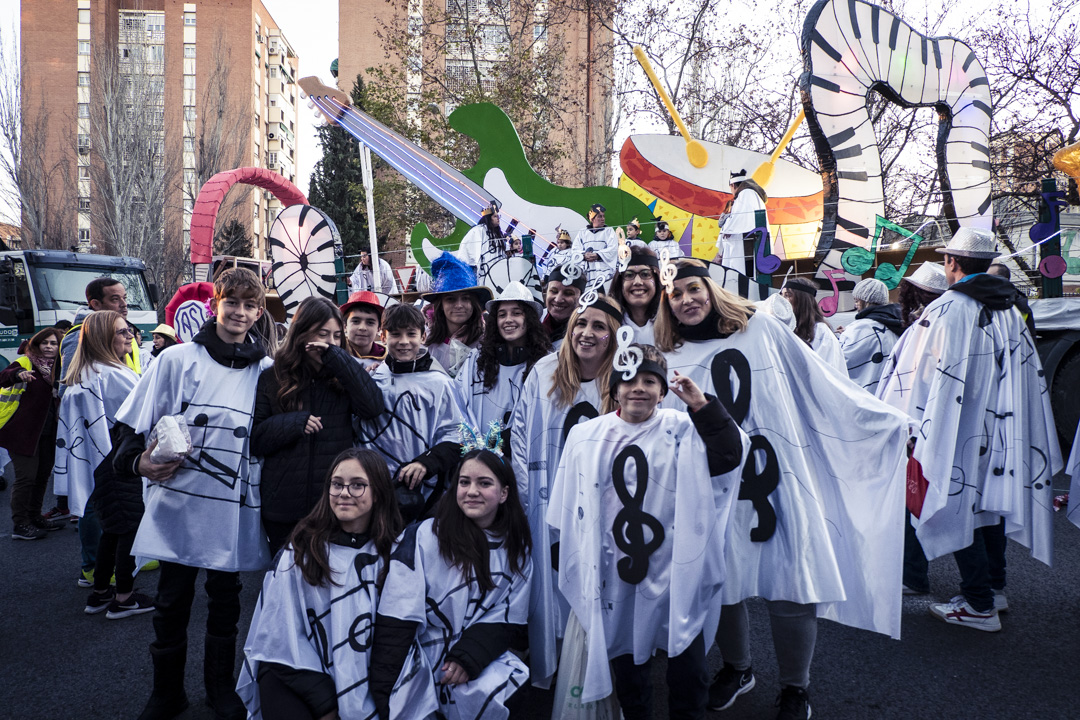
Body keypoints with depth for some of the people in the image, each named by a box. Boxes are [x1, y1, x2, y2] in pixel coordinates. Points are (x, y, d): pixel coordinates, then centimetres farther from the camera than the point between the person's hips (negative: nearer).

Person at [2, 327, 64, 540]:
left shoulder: (58, 368, 11)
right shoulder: (25, 363, -7)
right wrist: (18, 374, -46)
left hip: (47, 432, 7)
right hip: (22, 431, -7)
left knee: (43, 475, 13)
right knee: (26, 476, -7)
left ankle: (34, 517, 27)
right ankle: (19, 525, 1)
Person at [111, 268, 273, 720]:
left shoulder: (266, 371, 4)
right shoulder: (178, 359, -2)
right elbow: (131, 423, 0)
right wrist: (138, 461, -15)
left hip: (234, 508, 1)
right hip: (179, 501, -1)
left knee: (225, 599, 13)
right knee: (172, 602, 8)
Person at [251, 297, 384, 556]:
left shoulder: (343, 376, 5)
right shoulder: (271, 379, 4)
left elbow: (373, 407, -14)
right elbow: (255, 439, 3)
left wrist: (338, 359, -14)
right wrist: (294, 423, -14)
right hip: (283, 507, 0)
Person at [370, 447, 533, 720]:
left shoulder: (516, 548, 1)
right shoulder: (422, 537, -11)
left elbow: (509, 620, 2)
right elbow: (396, 623, -14)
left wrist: (470, 657, -16)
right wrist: (385, 696, -19)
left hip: (479, 654, 3)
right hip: (421, 654, -3)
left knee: (491, 692, -25)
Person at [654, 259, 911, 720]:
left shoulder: (761, 330, 3)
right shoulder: (668, 360, 7)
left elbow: (823, 386, 5)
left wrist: (884, 418, 5)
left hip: (776, 484, -1)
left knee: (790, 591, -2)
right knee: (721, 587, 9)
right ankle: (736, 668, 38)